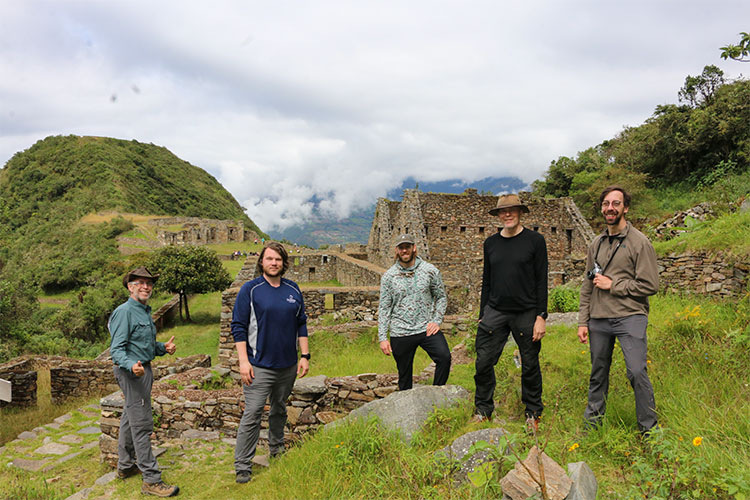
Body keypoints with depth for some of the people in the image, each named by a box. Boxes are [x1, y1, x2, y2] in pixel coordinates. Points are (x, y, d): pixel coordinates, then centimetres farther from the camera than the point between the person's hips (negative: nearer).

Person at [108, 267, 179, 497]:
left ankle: (125, 466, 34)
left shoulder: (145, 311, 15)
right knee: (141, 425, -8)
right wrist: (131, 365, -36)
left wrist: (164, 347, 5)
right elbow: (116, 349, -19)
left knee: (130, 419, 20)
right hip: (132, 372, -10)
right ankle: (151, 479, -4)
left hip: (144, 369, 10)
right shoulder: (125, 312, -15)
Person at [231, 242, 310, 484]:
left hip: (288, 365, 4)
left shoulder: (293, 289, 5)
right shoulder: (250, 289, -7)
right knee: (252, 415, -3)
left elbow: (301, 324, 12)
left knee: (280, 409, 19)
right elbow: (238, 327, -7)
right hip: (259, 366, -4)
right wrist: (243, 361, -13)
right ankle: (242, 466, 8)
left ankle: (277, 447, 39)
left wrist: (305, 356, 8)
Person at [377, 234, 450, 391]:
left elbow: (441, 297, 10)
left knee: (444, 357, -20)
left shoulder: (430, 270, 2)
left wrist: (437, 320, -4)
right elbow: (384, 308, 3)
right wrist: (382, 338, -2)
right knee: (404, 375, 7)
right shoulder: (389, 276, 1)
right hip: (400, 333, 0)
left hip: (427, 328, 0)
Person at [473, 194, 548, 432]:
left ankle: (533, 414, 26)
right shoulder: (491, 243, 10)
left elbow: (541, 281, -4)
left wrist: (541, 316, -9)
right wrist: (483, 316, 12)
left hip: (526, 314, -3)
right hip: (495, 312, 3)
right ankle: (483, 410, 19)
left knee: (530, 365, 7)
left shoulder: (535, 240, -2)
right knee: (483, 362, 0)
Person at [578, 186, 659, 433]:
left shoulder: (639, 242, -3)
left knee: (637, 372, -9)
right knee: (598, 374, 12)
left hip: (630, 317, -5)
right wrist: (583, 321, 11)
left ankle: (649, 429, 9)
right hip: (598, 320, 5)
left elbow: (650, 285, -9)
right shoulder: (596, 244, 13)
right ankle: (592, 422, 26)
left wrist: (613, 285, -10)